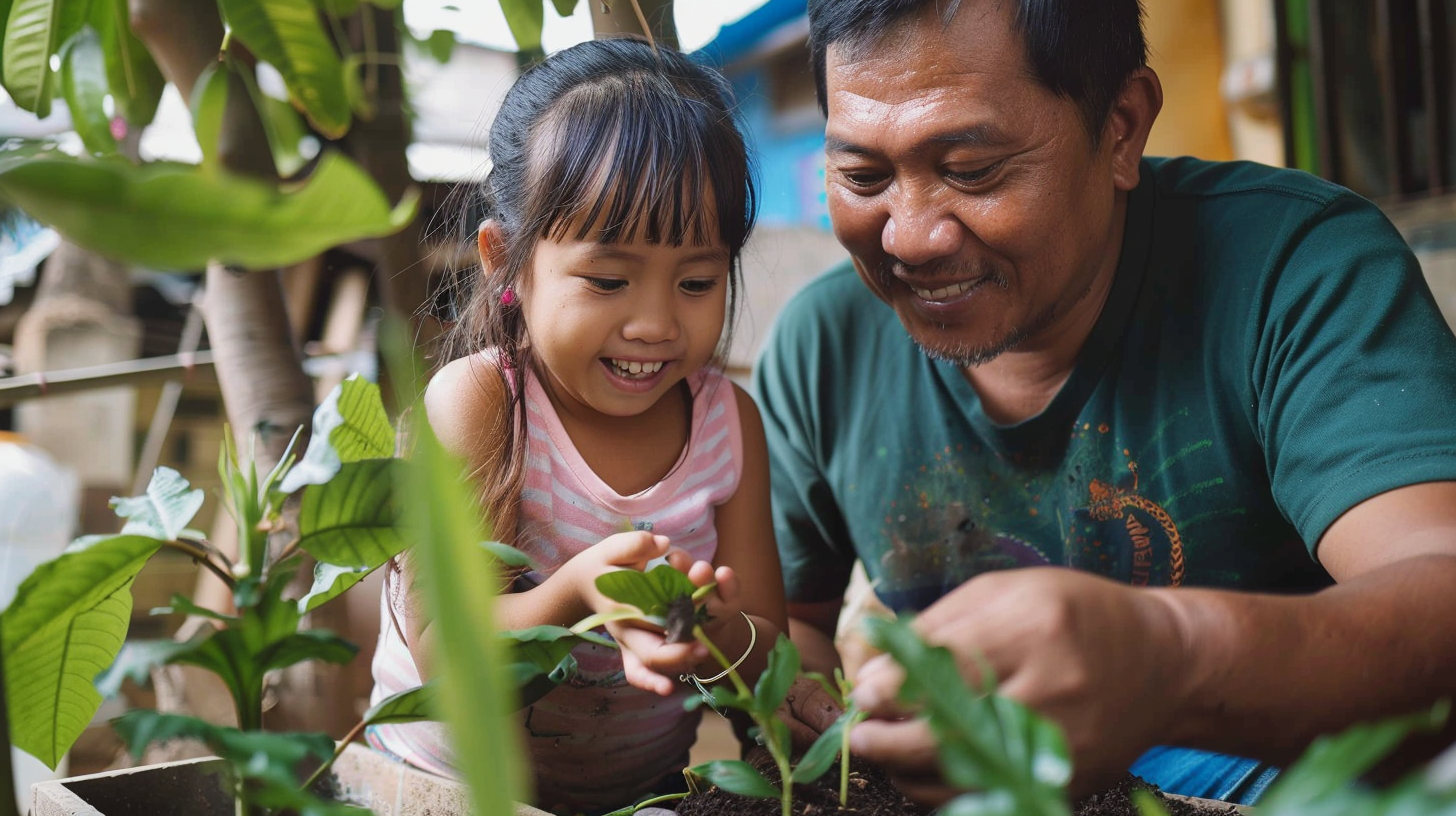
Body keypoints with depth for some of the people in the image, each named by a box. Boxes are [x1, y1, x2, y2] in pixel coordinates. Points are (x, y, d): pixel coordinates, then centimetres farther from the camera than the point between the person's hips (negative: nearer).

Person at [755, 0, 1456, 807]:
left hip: (1269, 775, -2)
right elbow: (789, 617, 7)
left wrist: (1176, 657, -51)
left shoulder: (1299, 263, -18)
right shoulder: (821, 345, -5)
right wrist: (789, 703, -17)